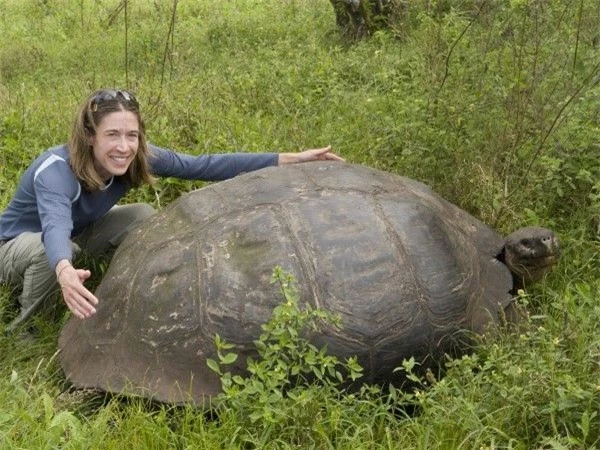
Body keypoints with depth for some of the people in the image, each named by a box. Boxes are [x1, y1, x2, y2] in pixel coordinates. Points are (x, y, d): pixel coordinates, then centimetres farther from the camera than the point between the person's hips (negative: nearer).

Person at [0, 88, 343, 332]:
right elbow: (56, 226, -60)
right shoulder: (55, 171, -41)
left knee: (144, 216, -17)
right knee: (44, 249, -39)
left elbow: (205, 166, -24)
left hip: (80, 233, 5)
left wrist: (291, 159, -29)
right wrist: (65, 272, -84)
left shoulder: (137, 158, -23)